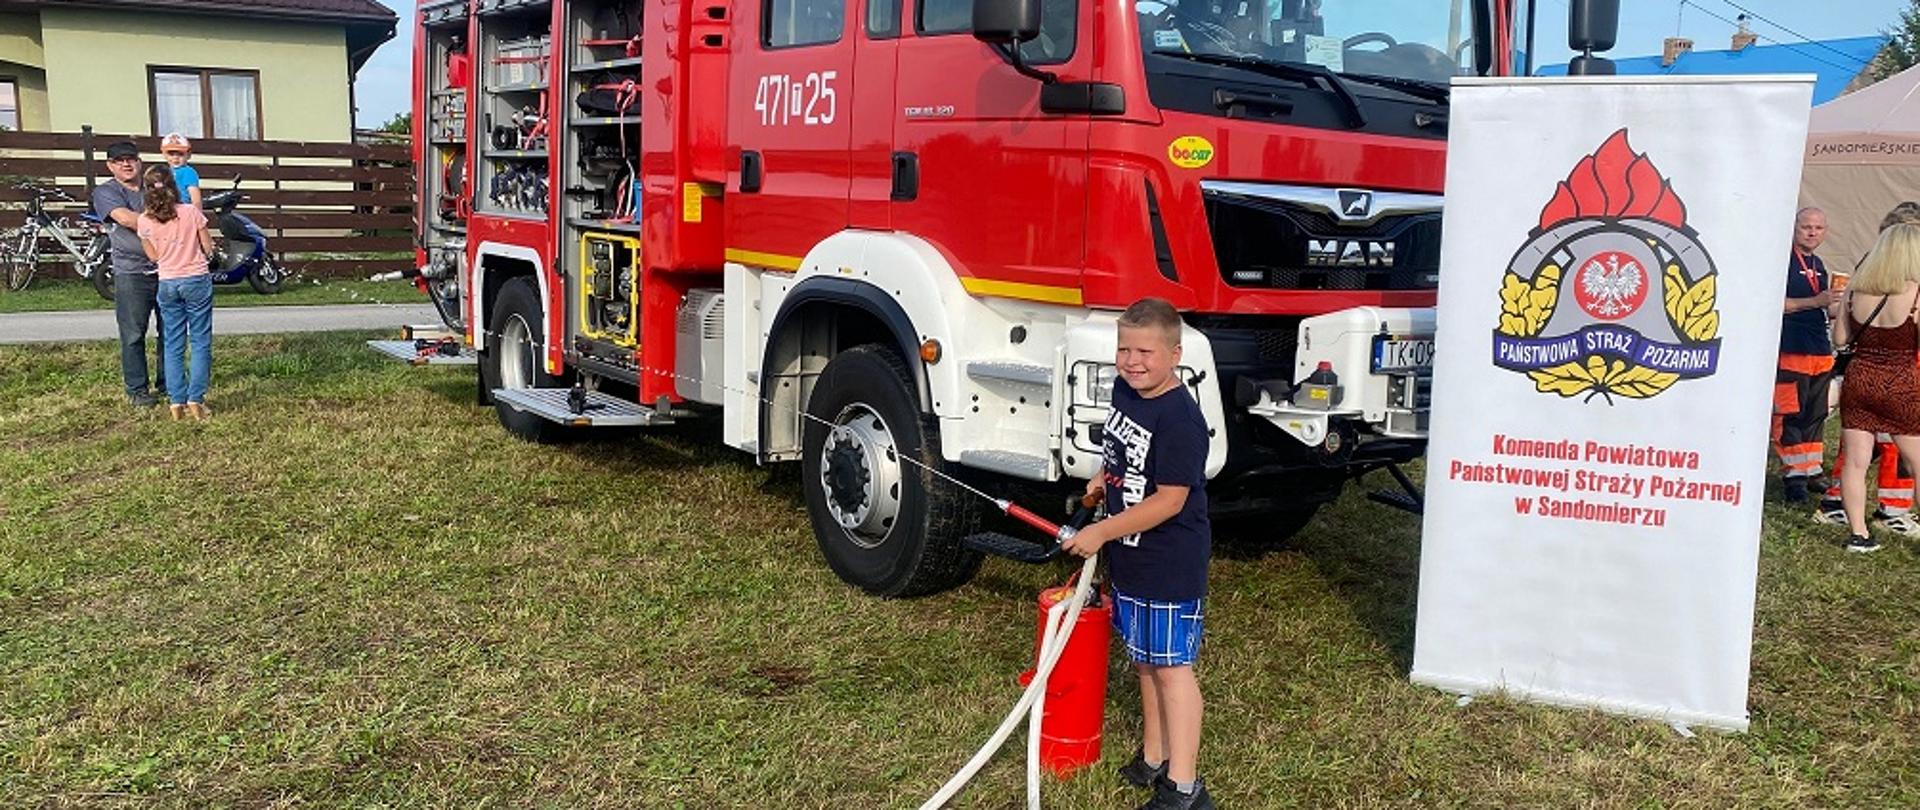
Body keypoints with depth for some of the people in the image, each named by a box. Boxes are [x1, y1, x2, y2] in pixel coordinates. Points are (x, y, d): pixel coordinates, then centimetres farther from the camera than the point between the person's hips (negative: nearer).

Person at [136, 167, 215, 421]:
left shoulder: (145, 221, -4)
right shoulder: (191, 212, -9)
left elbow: (154, 256, 5)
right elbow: (208, 247, -2)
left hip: (168, 284, 2)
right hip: (197, 280, -2)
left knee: (173, 345, 10)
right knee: (200, 342, 4)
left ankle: (177, 402, 9)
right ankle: (195, 400, 0)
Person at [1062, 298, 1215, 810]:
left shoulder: (1180, 419, -23)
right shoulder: (1124, 392, 4)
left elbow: (1169, 500, -24)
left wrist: (1102, 532, -21)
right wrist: (1103, 479, 10)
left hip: (1171, 565, -9)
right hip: (1130, 557, 9)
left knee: (1171, 666, -2)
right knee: (1144, 660, 18)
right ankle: (1153, 759, 32)